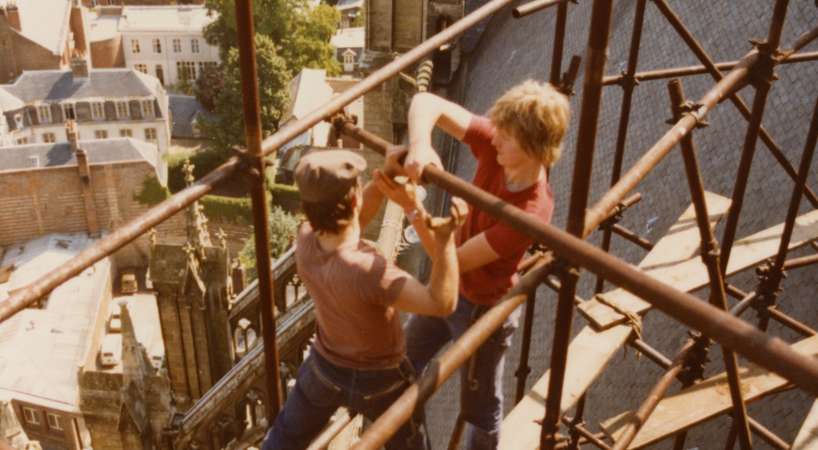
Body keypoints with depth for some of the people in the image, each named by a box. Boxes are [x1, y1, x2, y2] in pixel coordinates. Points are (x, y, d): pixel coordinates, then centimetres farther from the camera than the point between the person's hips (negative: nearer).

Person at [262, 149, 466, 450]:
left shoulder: (305, 239, -23)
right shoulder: (367, 270, -42)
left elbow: (353, 217, -5)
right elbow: (442, 302, -40)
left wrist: (386, 175, -19)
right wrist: (445, 238, -50)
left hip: (324, 366, 5)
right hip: (379, 378, -4)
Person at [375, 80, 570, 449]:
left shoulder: (532, 213, -36)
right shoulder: (496, 148, -20)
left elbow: (454, 260, -30)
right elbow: (426, 103, -21)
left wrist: (410, 206, -32)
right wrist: (419, 145, -41)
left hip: (484, 309, -8)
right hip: (447, 288, 8)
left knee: (480, 408, 17)